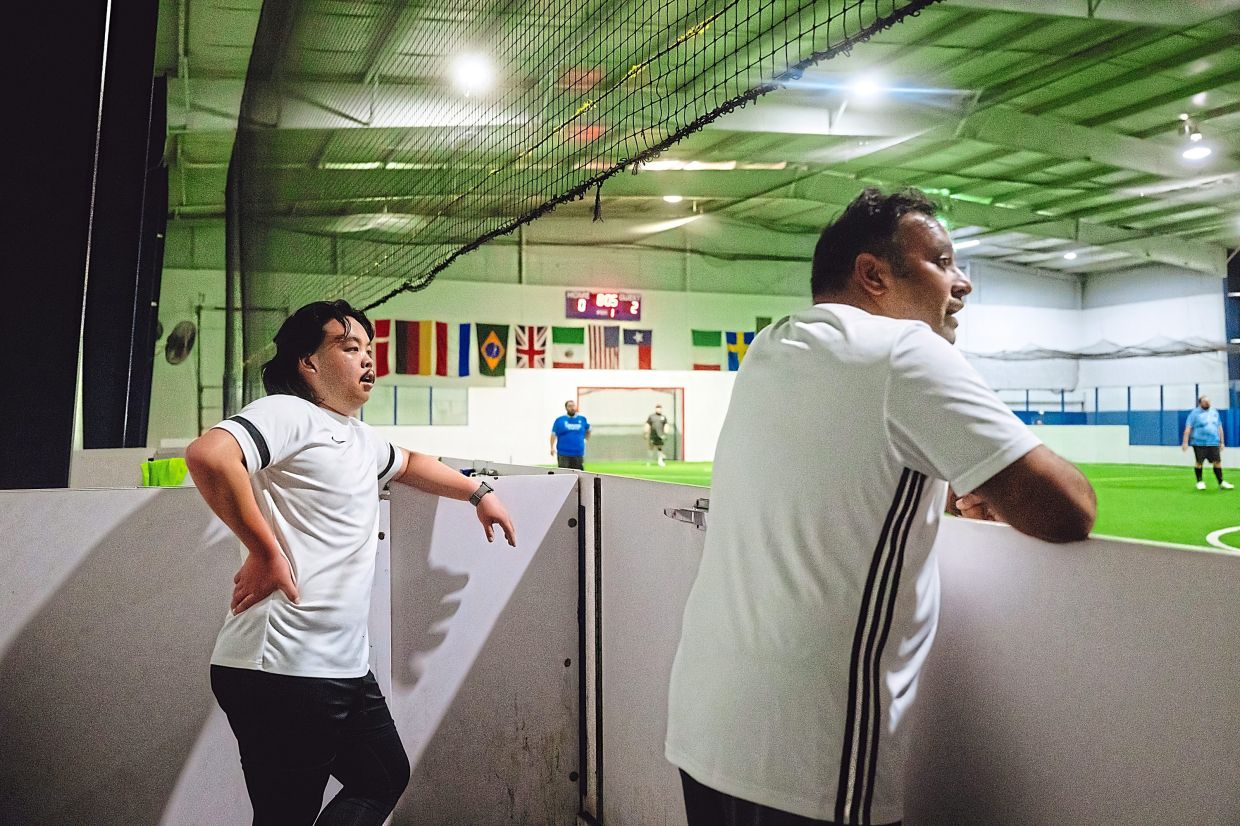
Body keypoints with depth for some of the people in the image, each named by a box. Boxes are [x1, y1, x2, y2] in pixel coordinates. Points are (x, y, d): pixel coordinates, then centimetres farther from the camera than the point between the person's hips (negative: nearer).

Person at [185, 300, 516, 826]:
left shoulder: (361, 439, 18)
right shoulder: (288, 414, -11)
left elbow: (407, 464, 39)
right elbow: (208, 454, -29)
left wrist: (479, 494, 38)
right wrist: (265, 552, -23)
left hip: (345, 667, 10)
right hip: (284, 670, -10)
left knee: (387, 778, 21)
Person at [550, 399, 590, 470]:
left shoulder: (582, 419, 9)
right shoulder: (559, 420, 3)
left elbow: (588, 430, 27)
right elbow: (553, 434, 3)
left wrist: (586, 440, 18)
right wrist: (552, 447, -8)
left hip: (578, 454, 3)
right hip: (564, 455, -3)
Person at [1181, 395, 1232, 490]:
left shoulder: (1214, 412, 15)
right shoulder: (1195, 413, -1)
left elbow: (1220, 428, 20)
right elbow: (1188, 428, -7)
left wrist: (1222, 442, 16)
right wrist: (1185, 442, -14)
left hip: (1214, 443, 4)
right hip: (1199, 442, -4)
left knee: (1217, 462, 0)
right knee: (1199, 462, 1)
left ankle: (1221, 483, 6)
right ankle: (1199, 482, 13)